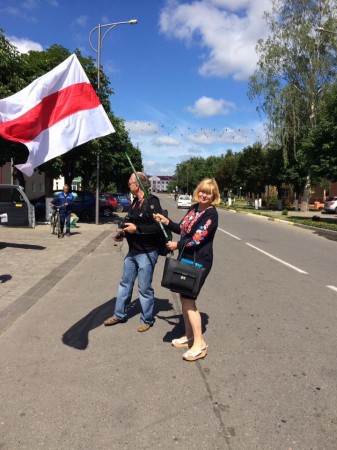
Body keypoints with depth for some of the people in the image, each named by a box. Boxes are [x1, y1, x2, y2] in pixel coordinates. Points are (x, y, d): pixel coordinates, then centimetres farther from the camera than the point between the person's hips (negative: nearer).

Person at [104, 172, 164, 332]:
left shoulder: (152, 202, -17)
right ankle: (119, 315, 34)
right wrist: (124, 233, 5)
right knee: (125, 283, 18)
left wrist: (137, 229, -24)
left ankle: (147, 320, 23)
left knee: (144, 288, 4)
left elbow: (159, 226, -25)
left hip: (147, 253, -9)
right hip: (132, 251, 9)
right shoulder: (135, 202, 10)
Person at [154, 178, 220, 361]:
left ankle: (199, 345, 2)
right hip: (187, 259, 9)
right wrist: (166, 221, 1)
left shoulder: (211, 214, -16)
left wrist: (176, 245, -9)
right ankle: (189, 336, 30)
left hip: (199, 261, -9)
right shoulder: (194, 208, 9)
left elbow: (197, 239, -21)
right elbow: (182, 229, 15)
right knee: (184, 297, 15)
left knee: (188, 299, -8)